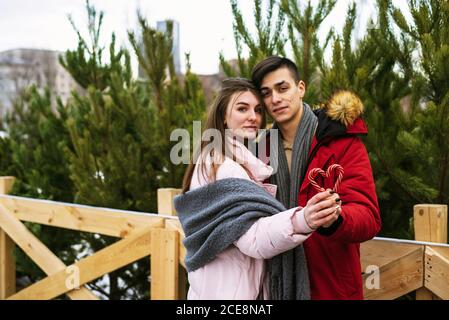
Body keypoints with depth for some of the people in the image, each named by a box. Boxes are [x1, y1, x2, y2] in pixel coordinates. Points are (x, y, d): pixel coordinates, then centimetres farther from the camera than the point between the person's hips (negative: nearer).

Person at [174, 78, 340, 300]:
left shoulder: (239, 162, 13)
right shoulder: (222, 166, -19)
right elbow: (253, 239, -32)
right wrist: (301, 222, -48)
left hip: (248, 286, 10)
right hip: (226, 290, -10)